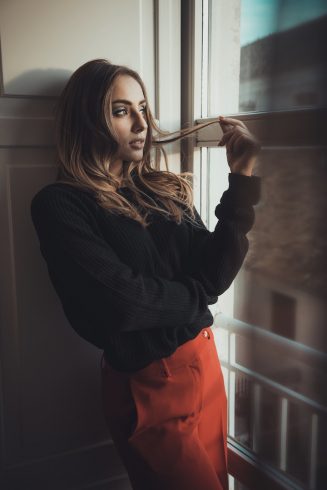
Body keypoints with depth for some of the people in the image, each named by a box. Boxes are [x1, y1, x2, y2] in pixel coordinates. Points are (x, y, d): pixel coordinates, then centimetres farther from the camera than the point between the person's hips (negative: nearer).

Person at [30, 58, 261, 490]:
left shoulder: (166, 189, 4)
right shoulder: (59, 205, -13)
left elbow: (215, 273, -5)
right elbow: (121, 301, -21)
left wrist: (242, 178, -11)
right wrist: (196, 296, -5)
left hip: (205, 363, 6)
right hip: (146, 385, -6)